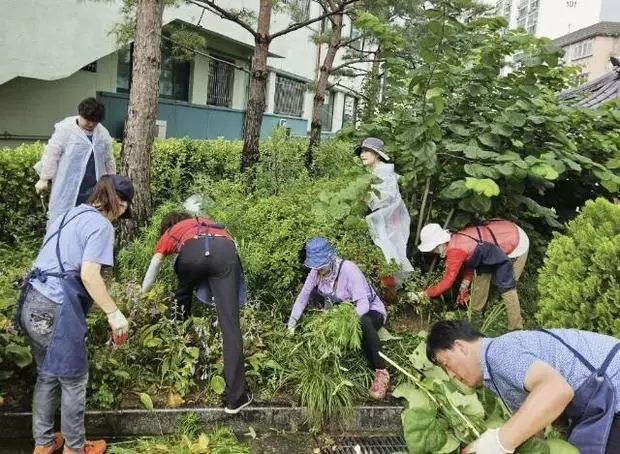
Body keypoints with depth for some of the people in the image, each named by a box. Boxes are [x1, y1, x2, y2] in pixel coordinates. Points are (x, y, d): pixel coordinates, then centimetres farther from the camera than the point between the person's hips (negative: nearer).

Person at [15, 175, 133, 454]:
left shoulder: (69, 216, 18)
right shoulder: (101, 225, -9)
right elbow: (89, 274, -19)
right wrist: (114, 314, -16)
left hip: (32, 302, 9)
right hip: (56, 308, -9)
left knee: (47, 376, 23)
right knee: (74, 381, 9)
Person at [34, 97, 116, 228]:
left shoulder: (103, 133, 7)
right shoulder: (64, 129, -8)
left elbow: (108, 159, 17)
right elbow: (51, 155, -7)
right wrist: (44, 179, -8)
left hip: (92, 189, 4)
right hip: (67, 188, -4)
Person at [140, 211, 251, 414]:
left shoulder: (168, 234, 39)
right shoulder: (207, 223, 46)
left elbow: (152, 272, 42)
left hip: (192, 252, -1)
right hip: (226, 252, 1)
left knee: (182, 296, 34)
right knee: (230, 324, -2)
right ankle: (236, 398, -3)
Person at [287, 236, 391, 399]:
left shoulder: (348, 269, -30)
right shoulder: (317, 270, -12)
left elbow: (363, 304, -35)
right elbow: (303, 295, -5)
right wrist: (292, 320, -17)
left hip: (370, 311, -6)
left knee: (363, 323, -41)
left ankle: (381, 373, -27)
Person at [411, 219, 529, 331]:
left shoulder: (455, 251, -29)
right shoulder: (457, 239, -3)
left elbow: (447, 282, -21)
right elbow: (470, 260, 9)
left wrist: (423, 295, -13)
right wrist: (464, 285, 1)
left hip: (517, 244, -9)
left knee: (507, 288, -4)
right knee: (483, 271, 17)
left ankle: (516, 329, 9)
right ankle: (475, 312, 32)